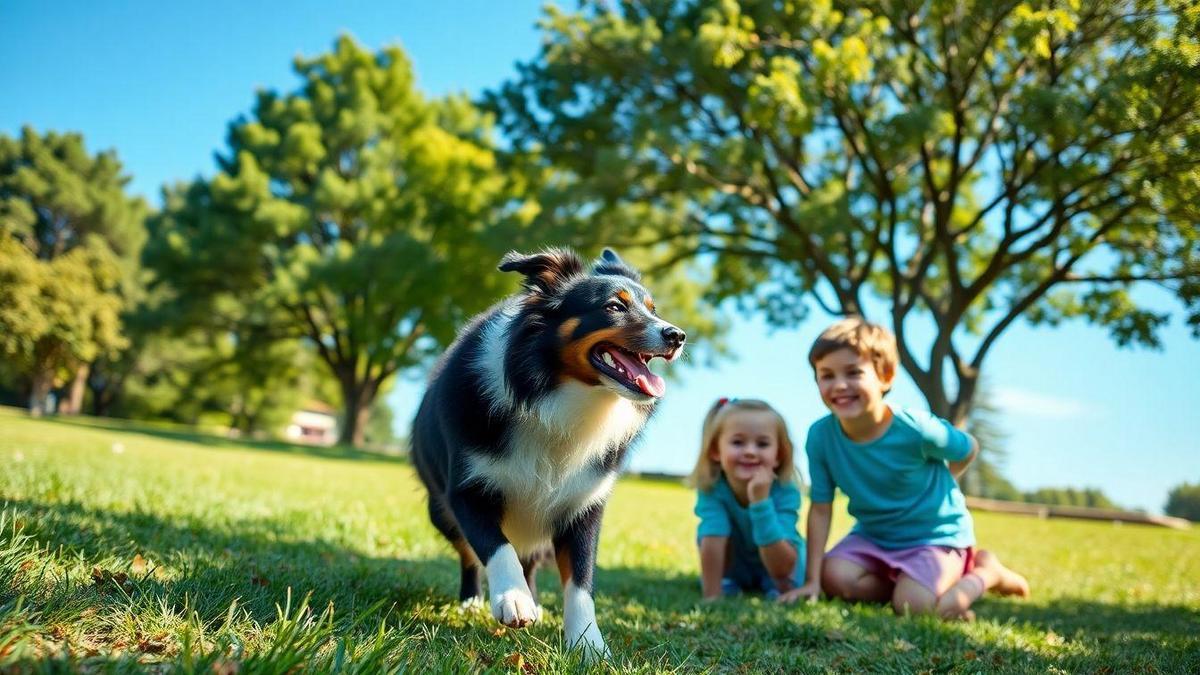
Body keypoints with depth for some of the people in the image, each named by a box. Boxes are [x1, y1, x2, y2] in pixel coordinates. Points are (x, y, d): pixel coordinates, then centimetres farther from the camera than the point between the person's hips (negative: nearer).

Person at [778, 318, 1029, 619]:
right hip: (873, 535, 3)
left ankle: (985, 572, 7)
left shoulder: (915, 429, -27)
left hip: (935, 534, -3)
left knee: (912, 605, -22)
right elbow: (820, 510, -13)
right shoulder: (820, 435, -20)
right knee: (835, 577, -21)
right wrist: (812, 581, -15)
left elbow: (969, 450, -4)